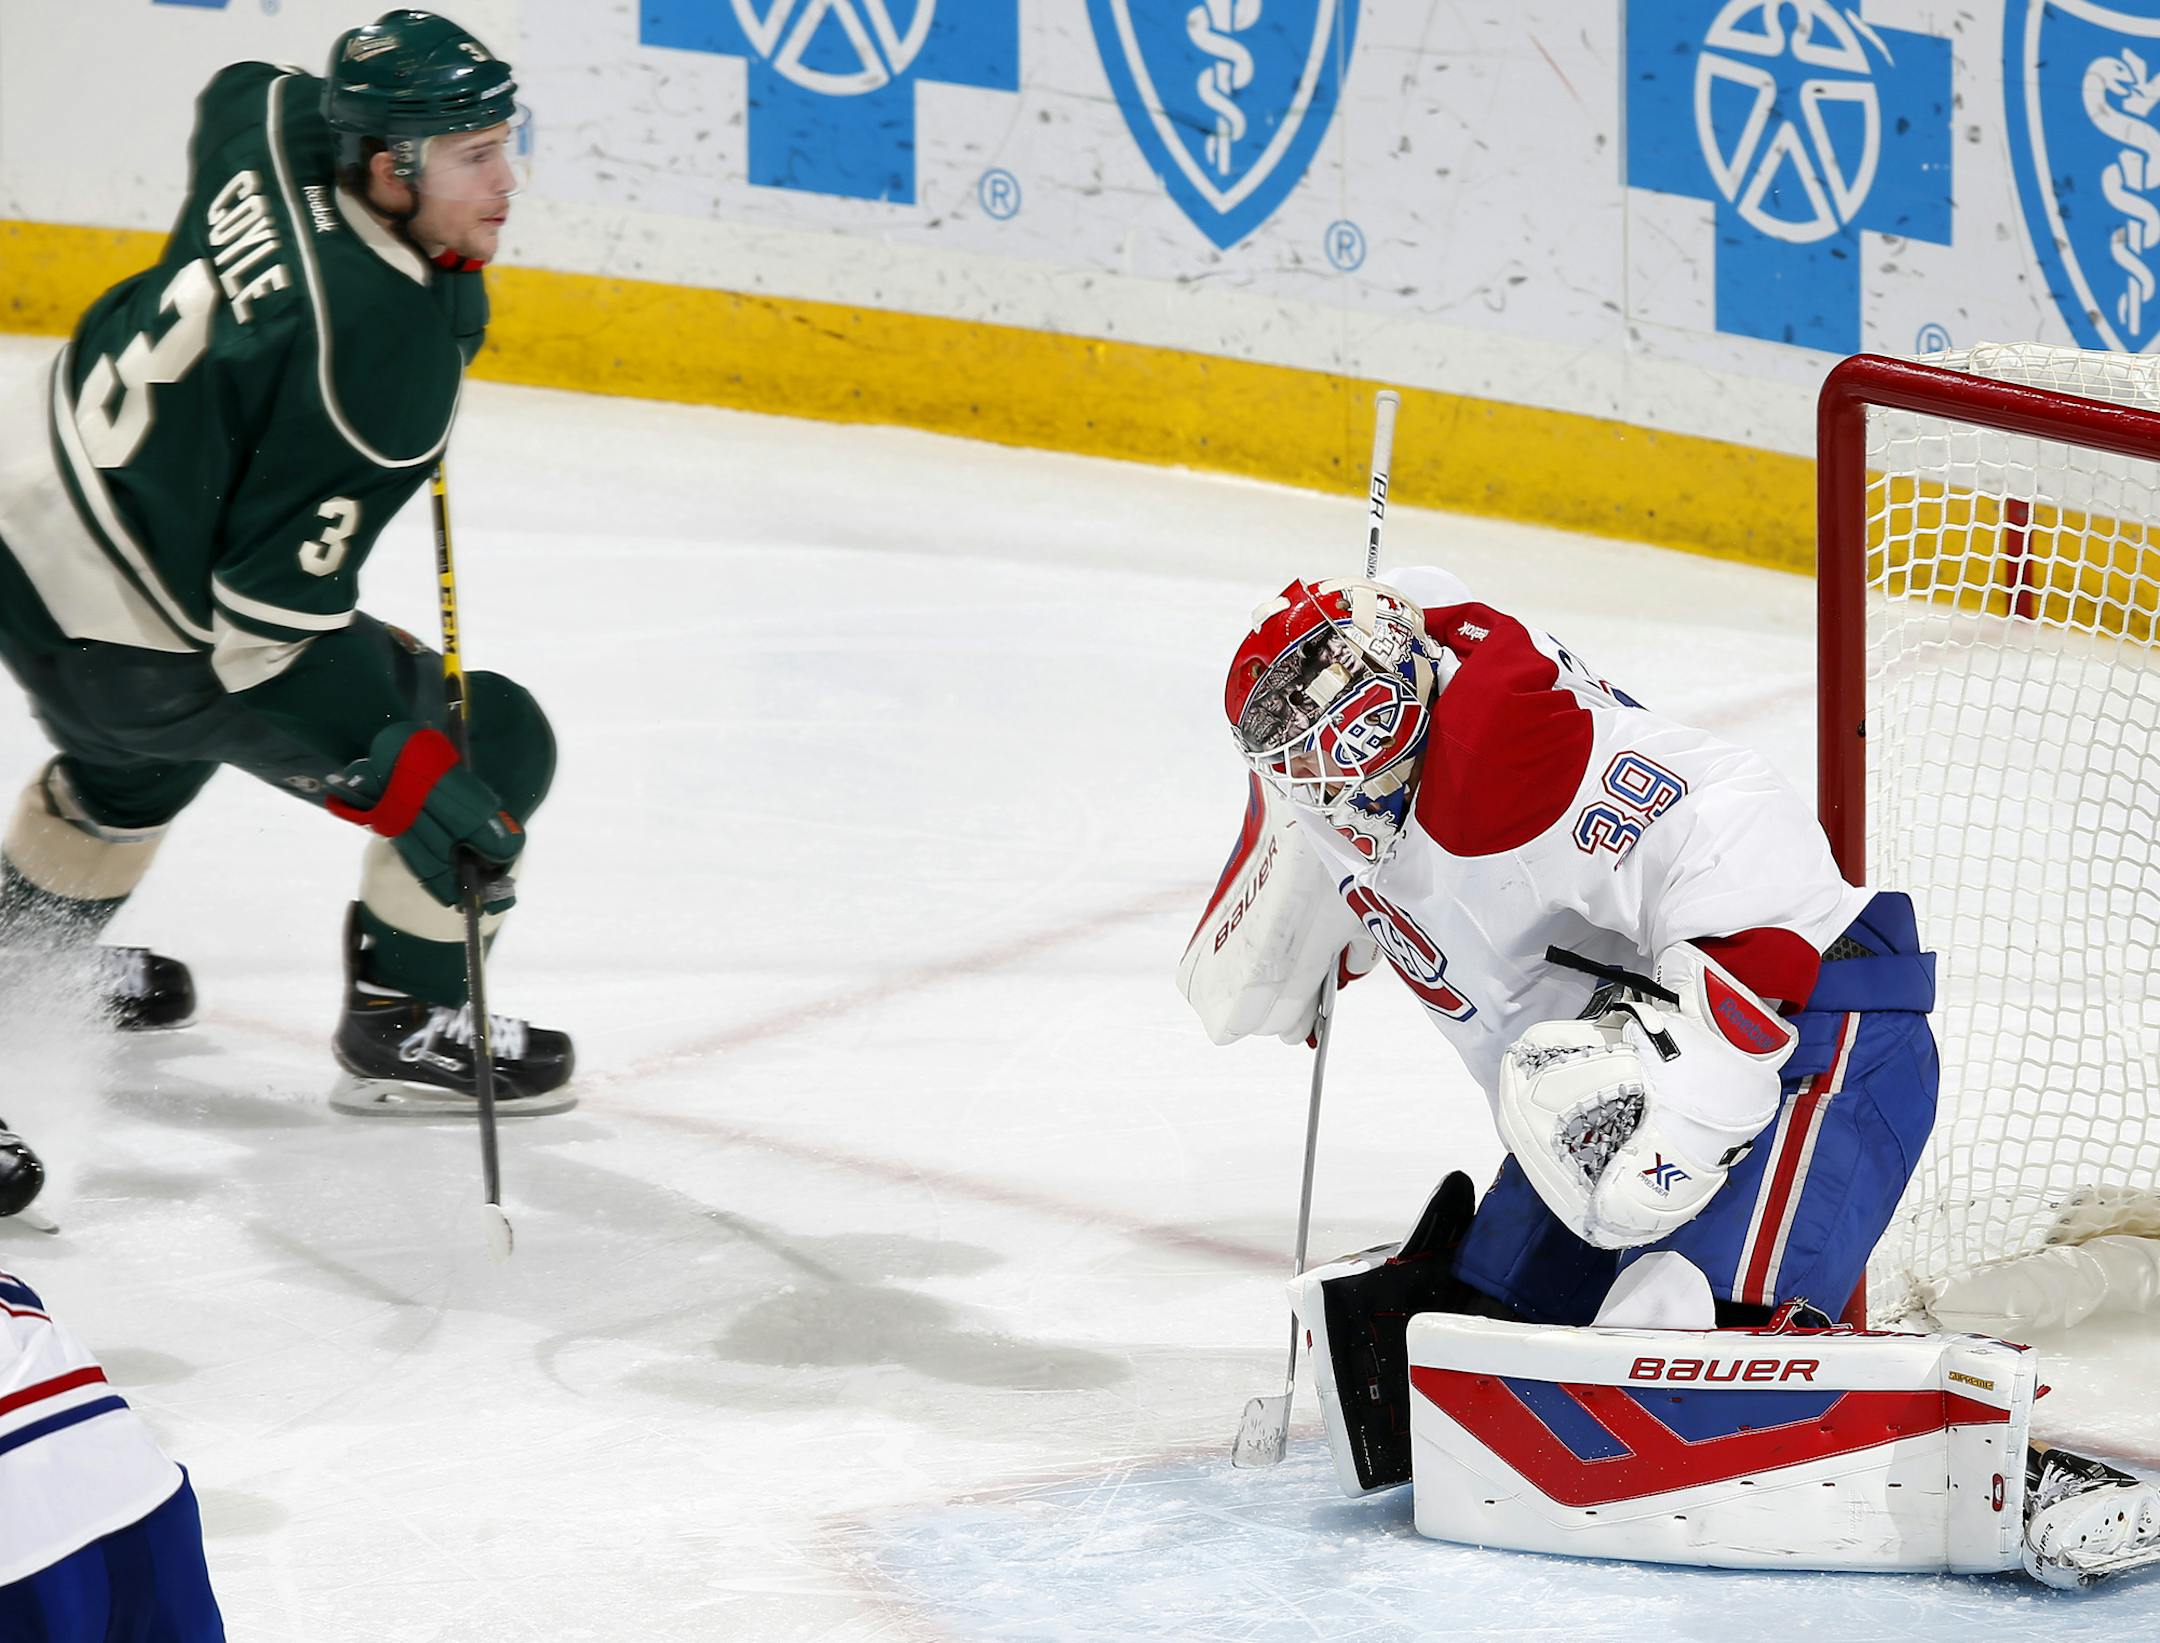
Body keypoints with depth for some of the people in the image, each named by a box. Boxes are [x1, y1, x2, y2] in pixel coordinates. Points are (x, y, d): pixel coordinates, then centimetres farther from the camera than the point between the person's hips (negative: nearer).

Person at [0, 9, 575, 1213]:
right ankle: (404, 1024, 13)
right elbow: (272, 621, -30)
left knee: (142, 746, 40)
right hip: (136, 642, -9)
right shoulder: (384, 363, -32)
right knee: (495, 749, 0)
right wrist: (402, 778, -25)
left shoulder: (281, 131, -11)